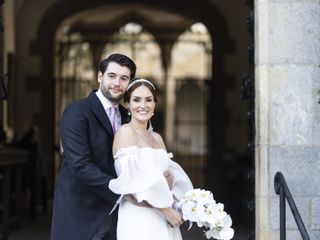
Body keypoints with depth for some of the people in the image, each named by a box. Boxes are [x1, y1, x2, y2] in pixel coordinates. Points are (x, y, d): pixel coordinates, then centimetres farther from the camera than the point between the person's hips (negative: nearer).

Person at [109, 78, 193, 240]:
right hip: (139, 219, -7)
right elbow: (134, 181, -17)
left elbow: (171, 174, 12)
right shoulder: (126, 132, -9)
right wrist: (167, 210, -13)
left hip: (163, 220, 7)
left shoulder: (157, 138, 13)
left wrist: (175, 205, -7)